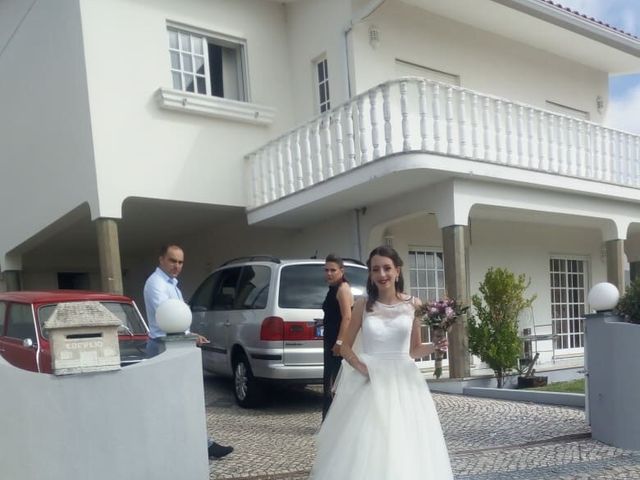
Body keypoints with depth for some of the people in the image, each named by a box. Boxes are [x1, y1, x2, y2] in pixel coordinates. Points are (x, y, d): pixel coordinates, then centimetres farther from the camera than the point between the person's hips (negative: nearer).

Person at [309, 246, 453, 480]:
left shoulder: (413, 305, 3)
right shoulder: (363, 305, 0)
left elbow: (415, 350, 10)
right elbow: (345, 347, 5)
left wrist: (435, 346, -9)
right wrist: (362, 368, -12)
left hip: (403, 381, 1)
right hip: (369, 381, 0)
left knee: (405, 447, 1)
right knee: (364, 447, -1)